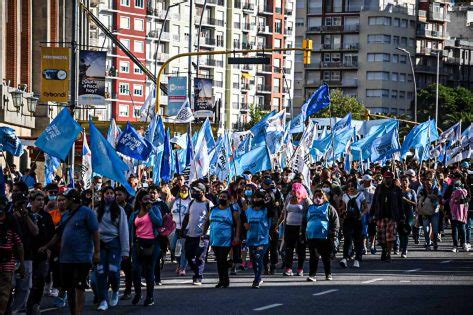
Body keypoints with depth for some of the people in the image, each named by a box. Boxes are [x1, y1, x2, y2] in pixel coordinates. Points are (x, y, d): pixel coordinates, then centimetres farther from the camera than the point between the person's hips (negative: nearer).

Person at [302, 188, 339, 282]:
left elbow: (335, 221, 0)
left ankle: (328, 274, 18)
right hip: (311, 237, 3)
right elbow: (304, 222, 23)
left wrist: (333, 234, -8)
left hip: (325, 238, -3)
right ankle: (312, 275, -2)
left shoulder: (329, 208, 5)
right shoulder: (310, 208, 18)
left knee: (326, 257, 6)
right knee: (313, 256, -1)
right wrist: (303, 233, 13)